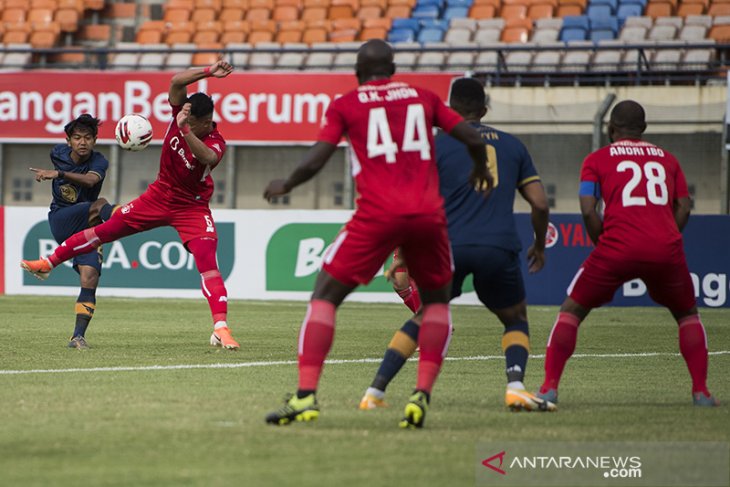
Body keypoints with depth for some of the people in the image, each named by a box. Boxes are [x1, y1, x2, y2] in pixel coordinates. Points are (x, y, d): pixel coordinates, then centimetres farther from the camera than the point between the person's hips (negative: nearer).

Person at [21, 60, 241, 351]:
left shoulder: (216, 143, -25)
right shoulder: (182, 113, -13)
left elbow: (207, 157, -50)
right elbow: (176, 82, -26)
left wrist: (185, 129, -59)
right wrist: (208, 72, -36)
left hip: (192, 208, -4)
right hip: (159, 196, 5)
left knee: (207, 263, -20)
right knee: (106, 230, 7)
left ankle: (221, 328, -26)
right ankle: (48, 263, 20)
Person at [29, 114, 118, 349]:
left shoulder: (99, 162, -12)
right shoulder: (59, 153, -2)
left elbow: (90, 180, -37)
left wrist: (59, 174, -49)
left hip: (86, 228, 0)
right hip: (61, 221, 1)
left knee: (90, 278, -15)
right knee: (99, 205, -28)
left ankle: (78, 335, -11)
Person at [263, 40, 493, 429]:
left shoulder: (345, 106, 9)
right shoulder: (423, 97, 17)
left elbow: (314, 162, 1)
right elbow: (473, 140, 15)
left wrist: (284, 186, 20)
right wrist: (481, 171, 36)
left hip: (377, 215, -2)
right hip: (428, 214, 2)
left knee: (325, 295, 7)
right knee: (436, 301, 22)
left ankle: (306, 394, -7)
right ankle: (422, 394, 3)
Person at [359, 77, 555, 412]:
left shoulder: (438, 144, 10)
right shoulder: (512, 145, 18)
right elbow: (540, 204, 15)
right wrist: (539, 245, 31)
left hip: (449, 246, -1)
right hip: (499, 247, 1)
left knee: (421, 319, 18)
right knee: (516, 320, 21)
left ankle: (375, 391, 7)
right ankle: (516, 387, -6)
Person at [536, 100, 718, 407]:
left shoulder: (597, 160, 11)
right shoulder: (666, 159, 20)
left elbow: (588, 210, 0)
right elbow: (683, 209, 13)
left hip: (617, 248, -2)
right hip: (666, 249, 2)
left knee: (571, 310, 13)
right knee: (688, 315, 24)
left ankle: (549, 387, 1)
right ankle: (701, 391, 13)